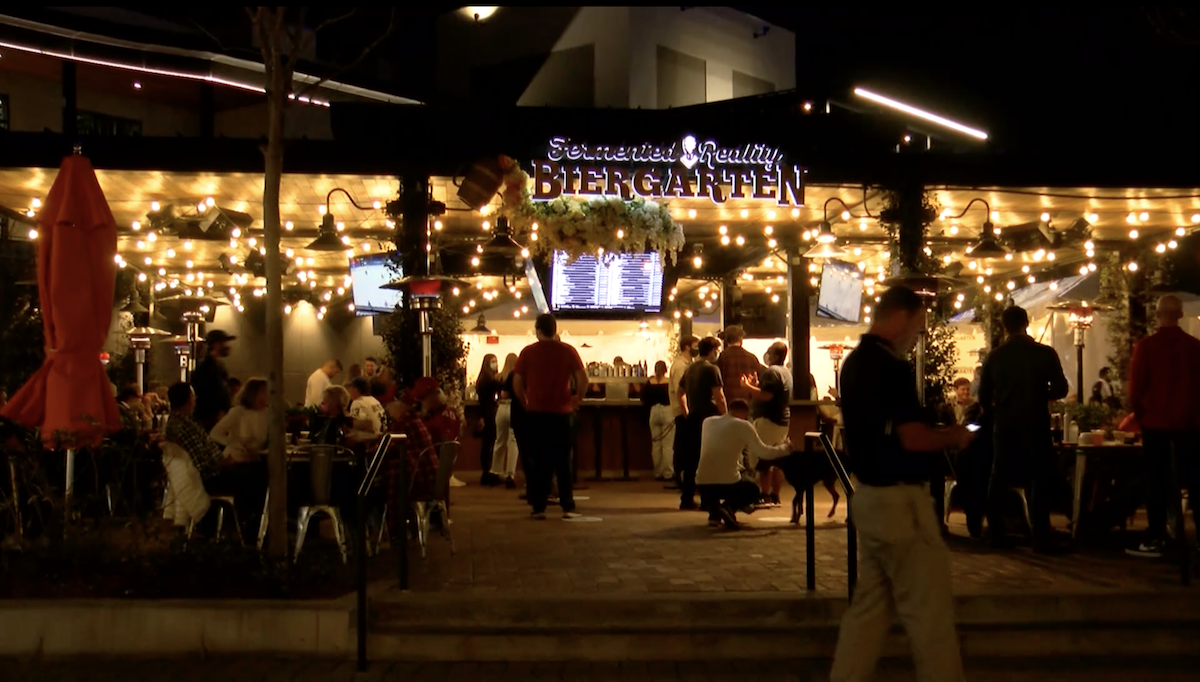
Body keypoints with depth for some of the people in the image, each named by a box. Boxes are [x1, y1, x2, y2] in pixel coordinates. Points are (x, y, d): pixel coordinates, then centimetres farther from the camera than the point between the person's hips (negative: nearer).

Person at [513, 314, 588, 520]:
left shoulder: (528, 352, 1)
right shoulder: (568, 351, 2)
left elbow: (517, 383, -1)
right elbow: (583, 379, -5)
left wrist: (526, 402, 11)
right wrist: (576, 401, 7)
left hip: (536, 412, 0)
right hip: (561, 412, 0)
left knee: (539, 461, 4)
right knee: (563, 461, 6)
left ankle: (539, 507, 2)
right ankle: (567, 507, 4)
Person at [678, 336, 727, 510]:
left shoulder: (690, 368, 14)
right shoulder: (711, 369, -11)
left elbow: (681, 391, 22)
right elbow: (719, 397, -16)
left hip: (693, 418, 7)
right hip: (709, 418, -7)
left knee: (691, 459, 10)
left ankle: (687, 499, 13)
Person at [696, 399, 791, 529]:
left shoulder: (708, 422, 12)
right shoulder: (743, 426, -1)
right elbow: (764, 453, 4)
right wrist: (785, 447, 21)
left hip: (702, 483, 5)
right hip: (728, 483, -5)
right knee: (752, 489, 28)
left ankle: (713, 508, 13)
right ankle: (728, 507, -3)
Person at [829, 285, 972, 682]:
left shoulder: (855, 362, 12)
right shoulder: (890, 366, -18)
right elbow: (912, 438, -23)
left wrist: (938, 435, 17)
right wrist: (954, 437, -5)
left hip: (870, 496, 10)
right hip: (899, 500, -9)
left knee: (870, 606, 13)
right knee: (929, 611, -1)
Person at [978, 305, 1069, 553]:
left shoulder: (994, 356, -1)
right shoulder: (1045, 353, -7)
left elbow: (984, 397, 0)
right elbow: (1061, 389, -7)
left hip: (1004, 427, 3)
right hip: (1035, 425, -3)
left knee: (999, 480, 12)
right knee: (1040, 479, 2)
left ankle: (996, 534, 15)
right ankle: (1041, 538, -4)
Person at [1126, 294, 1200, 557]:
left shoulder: (1145, 346, -8)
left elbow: (1135, 388, -6)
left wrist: (1141, 415, 11)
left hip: (1156, 421, -2)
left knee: (1157, 480, 2)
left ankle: (1156, 539, 0)